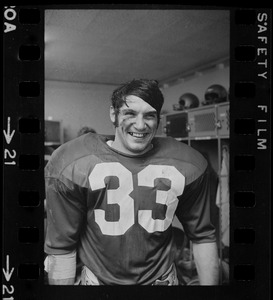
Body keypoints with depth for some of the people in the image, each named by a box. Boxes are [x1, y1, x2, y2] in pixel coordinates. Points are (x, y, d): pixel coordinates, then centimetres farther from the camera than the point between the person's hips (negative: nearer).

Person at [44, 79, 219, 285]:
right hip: (99, 279, -1)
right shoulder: (70, 165, -17)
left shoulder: (188, 165, -11)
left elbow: (202, 237, -2)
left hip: (162, 279, 2)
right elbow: (61, 247, -12)